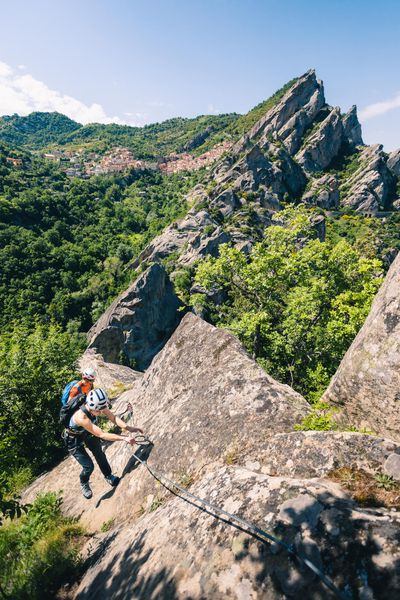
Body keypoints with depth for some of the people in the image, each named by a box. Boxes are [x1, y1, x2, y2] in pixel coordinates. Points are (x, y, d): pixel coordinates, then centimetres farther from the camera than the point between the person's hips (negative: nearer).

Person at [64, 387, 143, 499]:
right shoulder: (81, 417, -44)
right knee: (88, 466, -4)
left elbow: (113, 417, -22)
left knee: (100, 455, 8)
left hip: (88, 434, 5)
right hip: (74, 441, -5)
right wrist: (124, 438, -45)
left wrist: (129, 428, -37)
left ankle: (108, 476, 34)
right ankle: (83, 484, 27)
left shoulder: (98, 406, -27)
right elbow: (101, 435, -43)